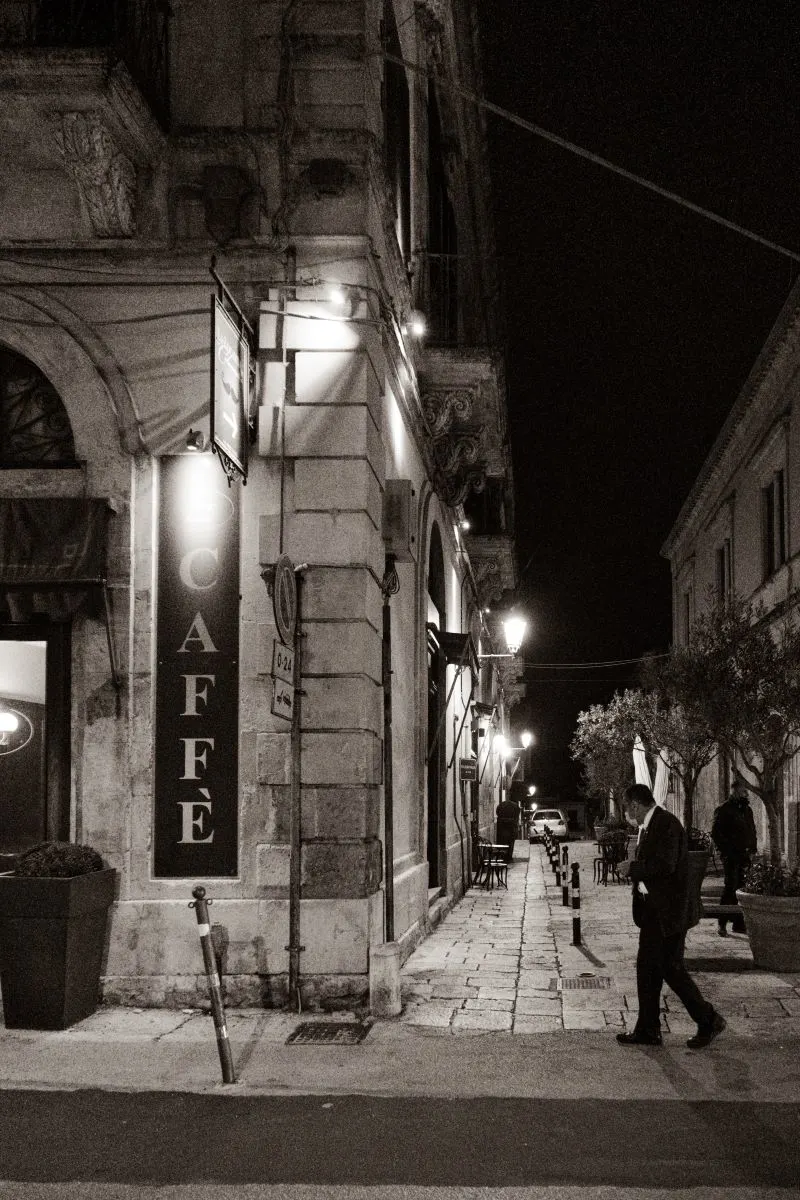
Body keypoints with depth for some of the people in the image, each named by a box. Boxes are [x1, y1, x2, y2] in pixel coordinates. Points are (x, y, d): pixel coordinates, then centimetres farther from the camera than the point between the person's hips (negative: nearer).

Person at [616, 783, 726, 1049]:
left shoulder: (667, 824, -16)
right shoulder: (647, 827, 14)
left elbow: (665, 865, -25)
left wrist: (633, 869, -15)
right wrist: (633, 868, 4)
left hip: (668, 911, -10)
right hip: (652, 909, 10)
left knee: (670, 968, -5)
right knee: (647, 968, 11)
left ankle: (708, 1021, 8)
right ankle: (647, 1030, 17)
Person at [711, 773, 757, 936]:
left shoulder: (747, 810, 18)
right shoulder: (724, 810, -3)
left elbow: (752, 832, 24)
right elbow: (716, 833, -6)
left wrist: (752, 850, 11)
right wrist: (726, 851, -12)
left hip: (744, 856, 6)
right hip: (731, 856, -6)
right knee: (730, 888, -8)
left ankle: (739, 924, 11)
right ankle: (722, 924, -4)